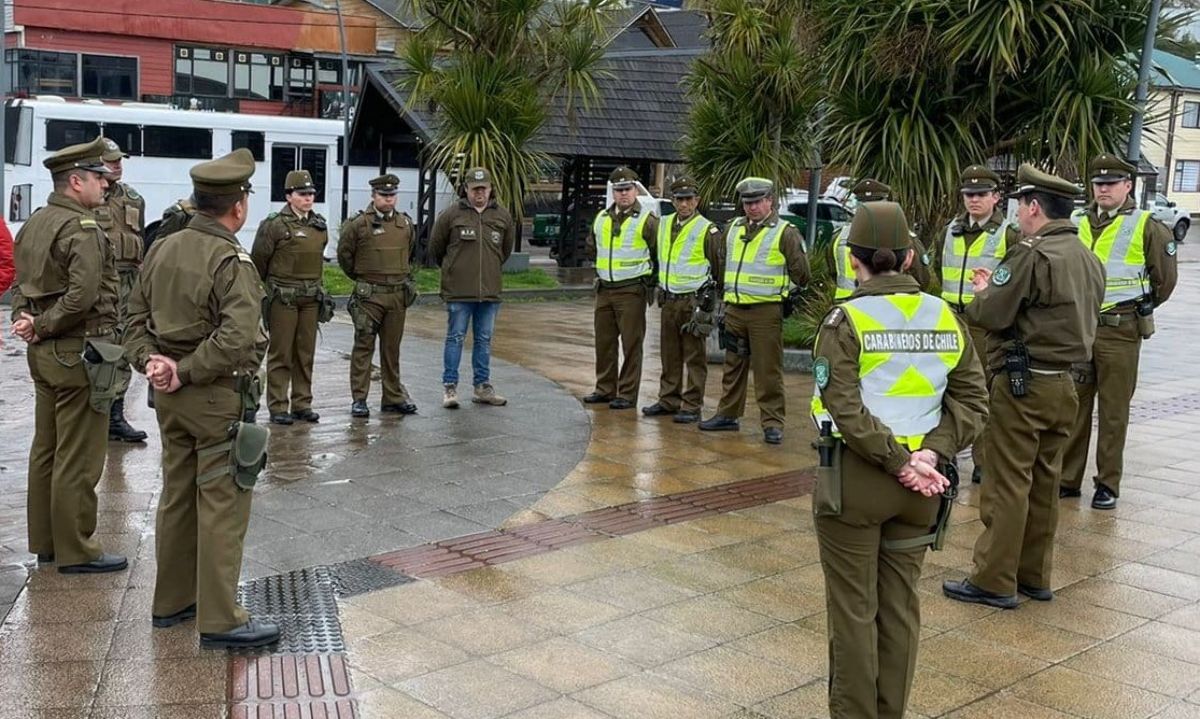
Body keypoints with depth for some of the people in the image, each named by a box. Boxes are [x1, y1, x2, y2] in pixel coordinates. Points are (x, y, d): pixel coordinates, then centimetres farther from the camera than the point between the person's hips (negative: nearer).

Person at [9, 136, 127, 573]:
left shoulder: (34, 223, 12)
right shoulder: (83, 229, -17)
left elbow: (21, 282, 15)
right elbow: (83, 294, -27)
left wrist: (25, 320, -1)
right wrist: (43, 327, -15)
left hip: (44, 353, 10)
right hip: (79, 353, -10)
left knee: (45, 450, 16)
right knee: (79, 458, -1)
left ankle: (44, 542, 26)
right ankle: (75, 551, 6)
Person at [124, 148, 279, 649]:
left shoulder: (161, 250, 7)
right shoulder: (233, 262, -18)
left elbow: (137, 316, 10)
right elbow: (238, 339, -27)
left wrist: (150, 360, -3)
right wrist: (187, 373, -19)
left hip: (170, 396, 8)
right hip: (218, 398, -8)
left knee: (177, 497, 18)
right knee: (222, 505, -1)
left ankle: (171, 601, 29)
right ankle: (219, 619, 5)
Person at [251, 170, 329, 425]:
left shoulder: (320, 225, 9)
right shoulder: (275, 225, -8)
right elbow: (258, 260, -1)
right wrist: (271, 285, 9)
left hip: (311, 296, 5)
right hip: (283, 297, -5)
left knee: (305, 353, 9)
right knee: (280, 354, 0)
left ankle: (302, 404, 18)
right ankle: (277, 406, 6)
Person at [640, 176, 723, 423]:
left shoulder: (707, 230, -8)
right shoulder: (664, 225, 11)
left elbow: (721, 265, -4)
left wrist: (712, 290, -4)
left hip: (693, 301, -6)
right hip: (669, 300, 7)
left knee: (694, 357, -1)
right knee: (669, 355, 14)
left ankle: (692, 407, 3)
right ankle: (668, 400, 23)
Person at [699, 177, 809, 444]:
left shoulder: (785, 233, -4)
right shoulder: (733, 229, 13)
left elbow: (800, 272, -2)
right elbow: (723, 264, 24)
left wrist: (789, 296, -2)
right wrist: (723, 291, 21)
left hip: (766, 311, -6)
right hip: (734, 309, 6)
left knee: (768, 370, -3)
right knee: (733, 366, 14)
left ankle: (773, 423, 3)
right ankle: (728, 414, 25)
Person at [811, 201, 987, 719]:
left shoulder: (846, 320, -11)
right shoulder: (945, 318, 4)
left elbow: (846, 408, -20)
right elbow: (972, 401, -1)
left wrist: (899, 462, -17)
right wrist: (932, 451, -10)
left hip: (856, 476, -5)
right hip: (920, 482, 5)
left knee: (854, 609, 8)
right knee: (900, 604, 16)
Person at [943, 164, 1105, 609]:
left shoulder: (1032, 254, -16)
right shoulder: (1089, 259, 11)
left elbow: (990, 315, -16)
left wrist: (984, 292, 6)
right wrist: (999, 289, 13)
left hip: (1022, 383, -8)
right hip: (1064, 383, 8)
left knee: (1008, 484, -2)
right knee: (1044, 483, 15)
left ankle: (994, 582, 4)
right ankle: (1035, 576, 23)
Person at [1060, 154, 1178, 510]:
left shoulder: (1146, 226, -3)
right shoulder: (1078, 224, 8)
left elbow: (1165, 277, 3)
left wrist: (1140, 308, 10)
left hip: (1120, 332, -4)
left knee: (1113, 411, 3)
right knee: (1074, 406, 8)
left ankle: (1108, 484, 12)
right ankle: (1068, 479, 17)